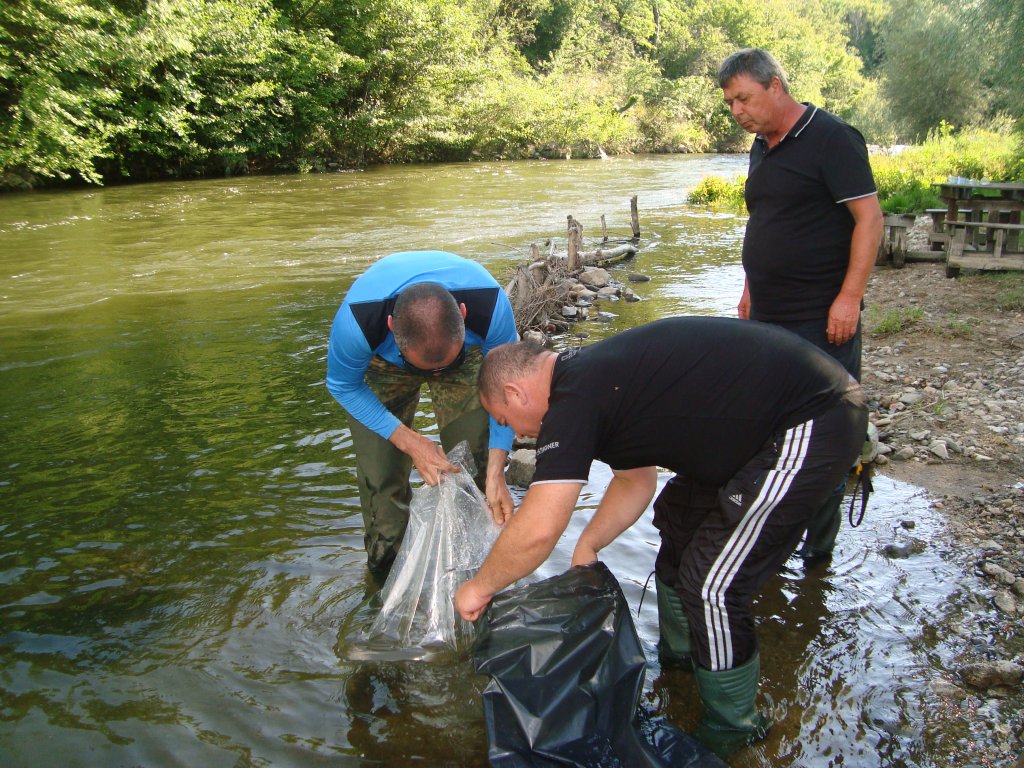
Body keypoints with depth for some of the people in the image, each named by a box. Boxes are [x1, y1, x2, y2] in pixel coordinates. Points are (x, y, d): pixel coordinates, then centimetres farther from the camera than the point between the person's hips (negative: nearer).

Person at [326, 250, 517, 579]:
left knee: (477, 461, -7)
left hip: (466, 357, 1)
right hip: (382, 361, 0)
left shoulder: (491, 305, -40)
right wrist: (409, 441, -30)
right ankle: (387, 564, 18)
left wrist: (495, 472, -31)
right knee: (380, 472, -7)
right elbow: (343, 386, -20)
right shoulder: (357, 319, -42)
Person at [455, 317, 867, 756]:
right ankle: (678, 655, 42)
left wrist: (480, 587, -5)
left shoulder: (573, 400, -18)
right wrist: (587, 546, 14)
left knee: (712, 585, -5)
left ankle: (731, 729, 20)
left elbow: (538, 530, -21)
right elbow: (635, 480, 22)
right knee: (678, 515, 22)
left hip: (812, 424, -11)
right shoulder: (596, 374, 13)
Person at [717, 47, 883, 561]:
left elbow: (869, 217, -14)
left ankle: (819, 543, 16)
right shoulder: (761, 147, 14)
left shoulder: (831, 138, -10)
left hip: (822, 318, -8)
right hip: (767, 315, 8)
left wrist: (849, 297, -19)